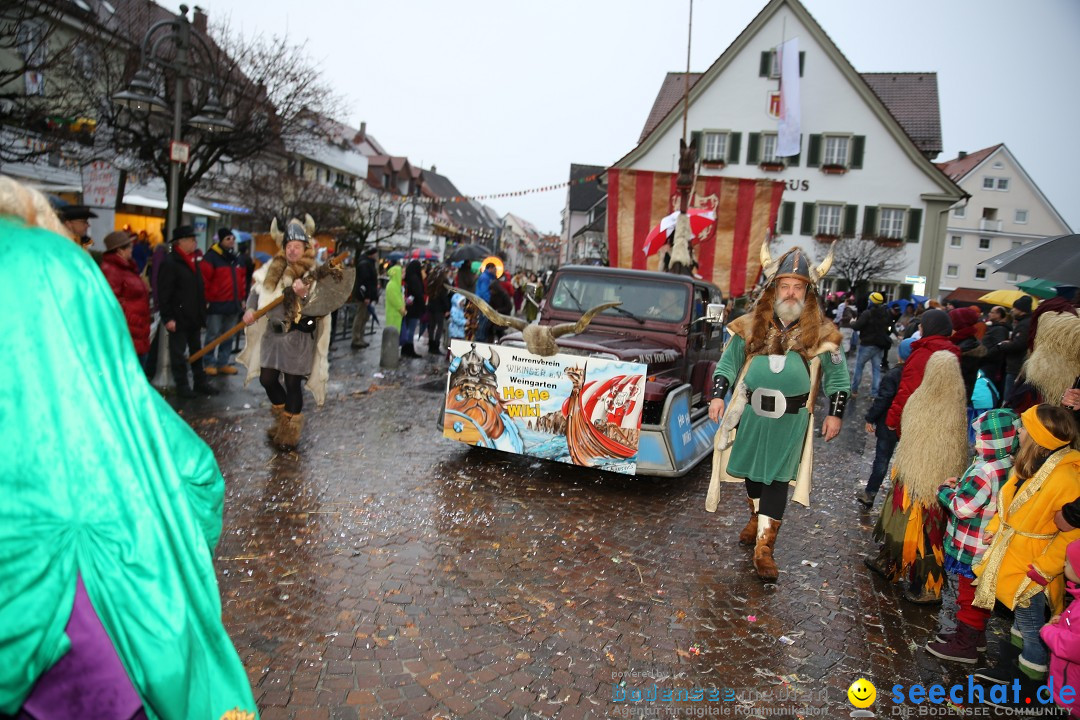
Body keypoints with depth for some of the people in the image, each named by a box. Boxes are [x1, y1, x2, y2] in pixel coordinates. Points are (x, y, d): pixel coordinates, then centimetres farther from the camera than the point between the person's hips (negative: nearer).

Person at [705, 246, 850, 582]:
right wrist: (717, 396, -5)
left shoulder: (821, 332, -2)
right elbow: (728, 363, 6)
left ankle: (764, 548, 0)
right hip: (751, 414, 2)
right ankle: (756, 518, 42)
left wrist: (835, 414, 0)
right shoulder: (751, 326, 1)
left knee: (777, 480, -4)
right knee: (751, 471, 16)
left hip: (791, 421, -2)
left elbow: (837, 376, 6)